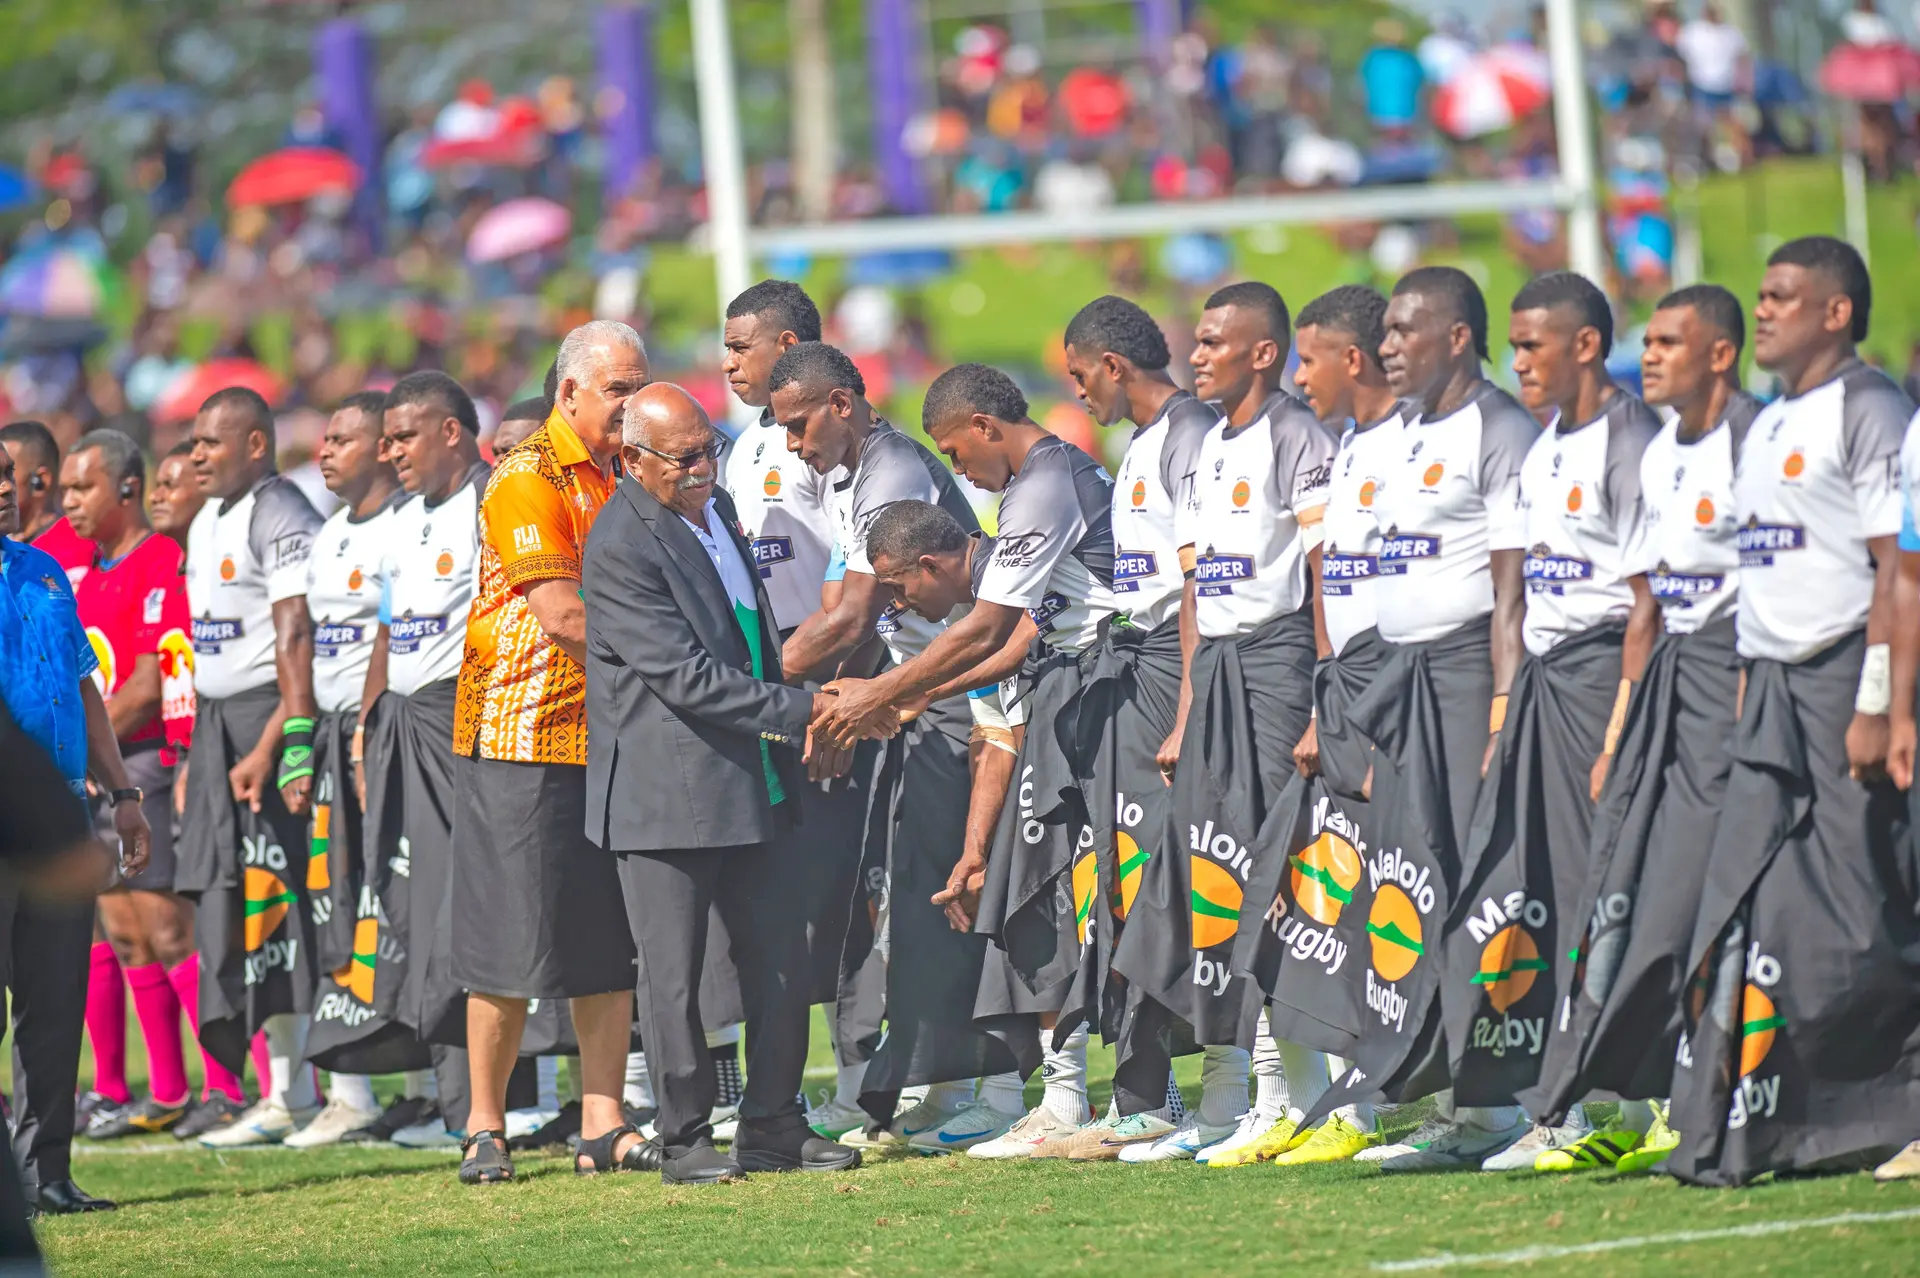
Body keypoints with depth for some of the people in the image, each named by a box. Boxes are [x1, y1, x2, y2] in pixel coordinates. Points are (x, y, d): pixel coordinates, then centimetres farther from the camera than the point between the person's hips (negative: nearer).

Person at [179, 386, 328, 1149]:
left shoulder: (280, 517, -11)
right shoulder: (207, 523, 18)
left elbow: (296, 638, -18)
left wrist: (277, 748, -24)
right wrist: (197, 753, 20)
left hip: (266, 715, -9)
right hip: (216, 719, 9)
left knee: (266, 897, -9)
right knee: (225, 896, 6)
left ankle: (290, 1095, -6)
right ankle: (285, 1092, 10)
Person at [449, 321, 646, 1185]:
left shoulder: (630, 476, 14)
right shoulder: (527, 481, -11)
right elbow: (563, 614, -19)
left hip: (611, 734, 7)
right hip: (523, 732, -7)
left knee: (610, 941, 6)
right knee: (515, 938, -4)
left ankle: (602, 1124, 9)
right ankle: (485, 1128, 4)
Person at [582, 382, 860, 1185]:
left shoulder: (717, 509, 12)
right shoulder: (621, 547, -17)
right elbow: (684, 676, -22)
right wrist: (797, 711, -21)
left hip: (747, 783, 8)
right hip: (664, 793, -8)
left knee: (779, 958, 9)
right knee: (672, 972, -1)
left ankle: (774, 1126, 18)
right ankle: (684, 1139, 8)